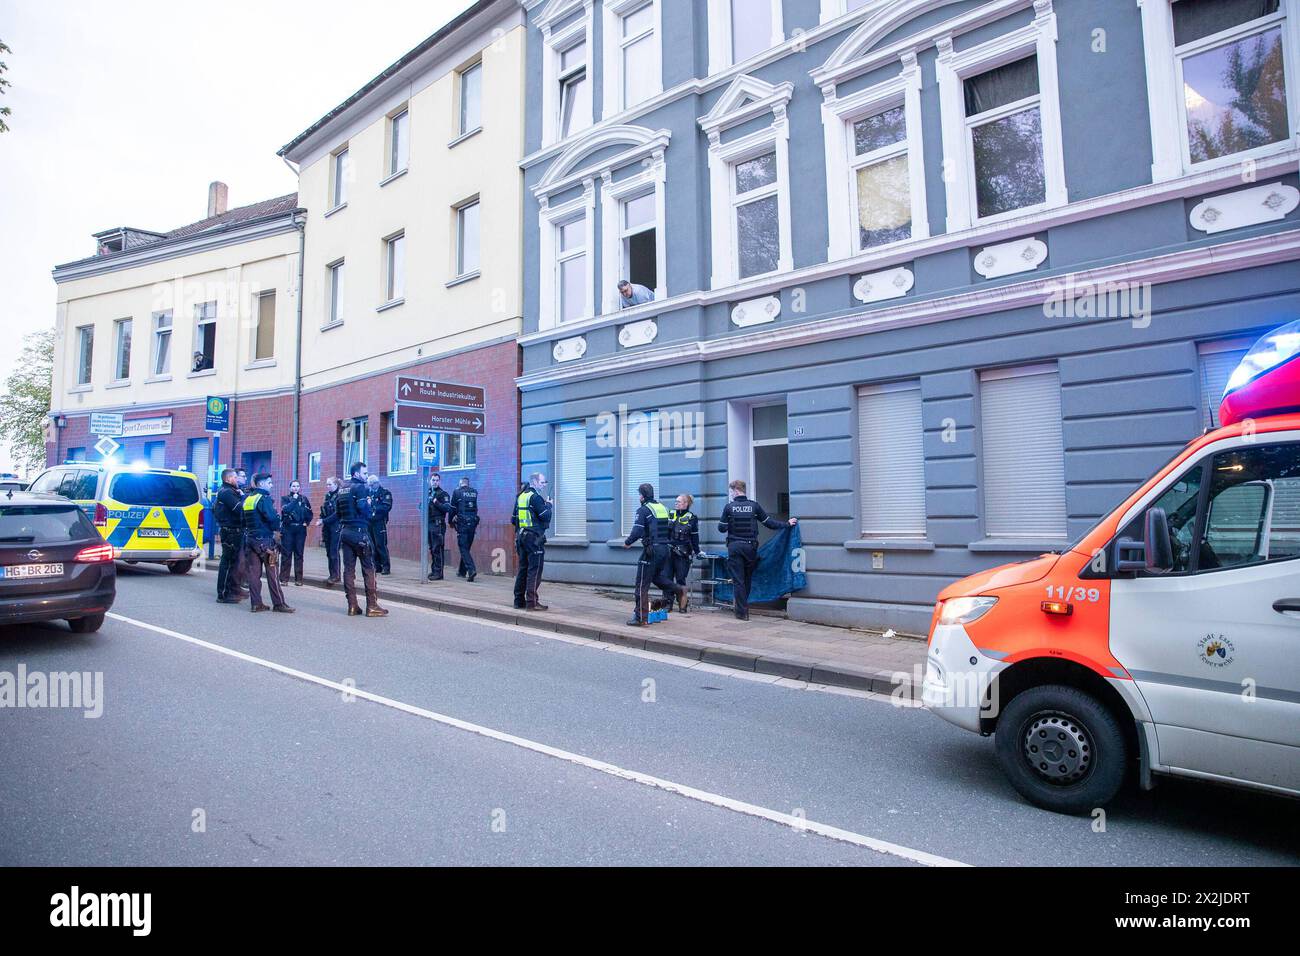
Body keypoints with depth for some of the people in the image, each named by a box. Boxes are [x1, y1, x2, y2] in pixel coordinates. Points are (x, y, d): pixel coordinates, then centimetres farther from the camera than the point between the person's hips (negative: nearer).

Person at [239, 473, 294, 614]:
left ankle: (256, 604, 8)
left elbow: (243, 518, 16)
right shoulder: (264, 499, -14)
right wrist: (276, 528, -4)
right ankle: (278, 604, 3)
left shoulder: (246, 498, 11)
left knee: (253, 572, 7)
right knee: (271, 572, -1)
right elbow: (273, 518, -22)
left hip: (250, 538, 7)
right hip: (264, 540, -7)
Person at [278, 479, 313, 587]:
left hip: (300, 529, 2)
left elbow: (310, 512, 13)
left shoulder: (304, 499, 10)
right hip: (288, 528, -2)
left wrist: (307, 522, 0)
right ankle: (284, 578, 4)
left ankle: (298, 579, 6)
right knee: (287, 554, -2)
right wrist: (294, 499, -13)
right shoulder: (285, 498, 3)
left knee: (299, 554, 3)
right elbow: (285, 509, -15)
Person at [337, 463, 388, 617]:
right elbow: (363, 509, -20)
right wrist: (368, 503, -1)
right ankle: (372, 606, -4)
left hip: (345, 531, 8)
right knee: (368, 568, -3)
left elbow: (338, 511, 14)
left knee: (349, 568, 6)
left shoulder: (342, 490, 15)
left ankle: (352, 606, 8)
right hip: (359, 531, -8)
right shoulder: (359, 487, -10)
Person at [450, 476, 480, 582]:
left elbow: (453, 508, 2)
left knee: (463, 548, -3)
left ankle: (471, 569, -20)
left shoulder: (457, 492, -3)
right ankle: (462, 571, 27)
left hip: (462, 523, -4)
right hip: (473, 522, 4)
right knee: (466, 547, 16)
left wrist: (451, 522, 14)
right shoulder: (475, 492, 7)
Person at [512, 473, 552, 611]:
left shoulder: (520, 496, 14)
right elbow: (546, 516, -16)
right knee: (534, 570, -6)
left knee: (523, 569, 13)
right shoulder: (535, 497, -12)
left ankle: (519, 600, 17)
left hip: (521, 536, 9)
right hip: (534, 537, -9)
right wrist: (548, 505, 1)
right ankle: (532, 602, -6)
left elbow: (513, 519, 18)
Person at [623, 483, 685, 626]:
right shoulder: (663, 508, 14)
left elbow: (637, 532, -16)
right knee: (657, 576, 26)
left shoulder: (643, 510, -9)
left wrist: (627, 542, 1)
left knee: (642, 585, -1)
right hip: (665, 549, 8)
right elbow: (671, 528, 17)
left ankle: (641, 618, 1)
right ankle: (678, 590, 6)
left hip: (651, 550, -8)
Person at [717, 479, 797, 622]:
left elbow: (721, 528, -2)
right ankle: (743, 608, 26)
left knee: (738, 580, 3)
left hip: (734, 546, -2)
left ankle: (742, 612, 1)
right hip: (750, 546, 2)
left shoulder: (729, 507, -6)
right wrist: (787, 524, 12)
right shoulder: (754, 506, -1)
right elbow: (769, 522, 2)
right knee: (747, 579, 16)